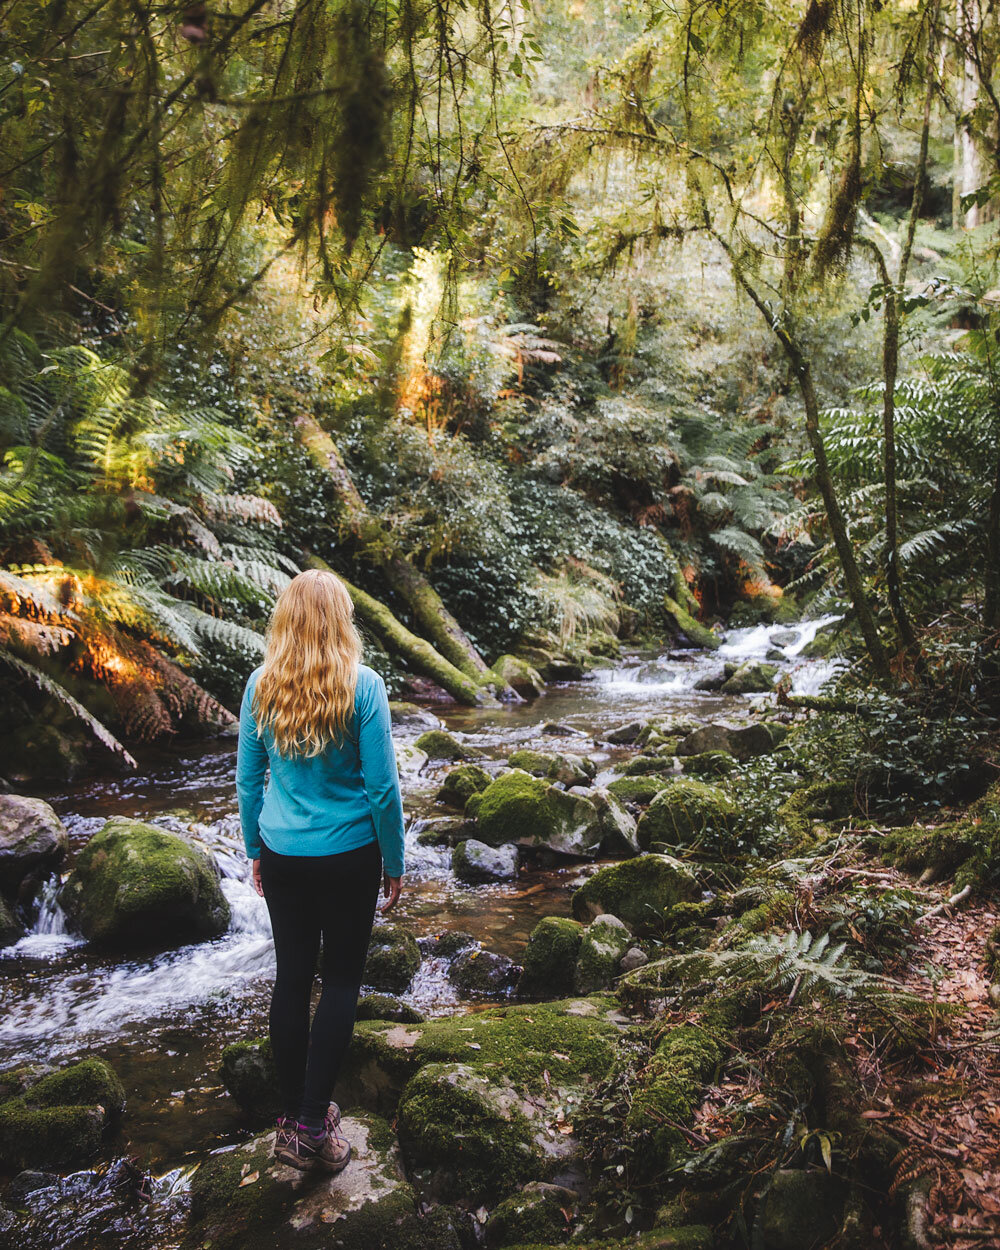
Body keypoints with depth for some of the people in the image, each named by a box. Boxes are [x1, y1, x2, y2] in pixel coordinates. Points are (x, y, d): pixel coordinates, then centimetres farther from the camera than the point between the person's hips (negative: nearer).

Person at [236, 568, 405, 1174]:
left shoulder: (262, 685, -4)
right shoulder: (362, 685, -14)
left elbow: (248, 780, 4)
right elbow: (382, 786, -11)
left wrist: (255, 851, 17)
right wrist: (394, 865, 0)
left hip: (282, 856, 3)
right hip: (348, 856, -3)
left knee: (291, 978, 14)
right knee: (342, 981, 10)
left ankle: (292, 1120, 26)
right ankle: (314, 1124, 10)